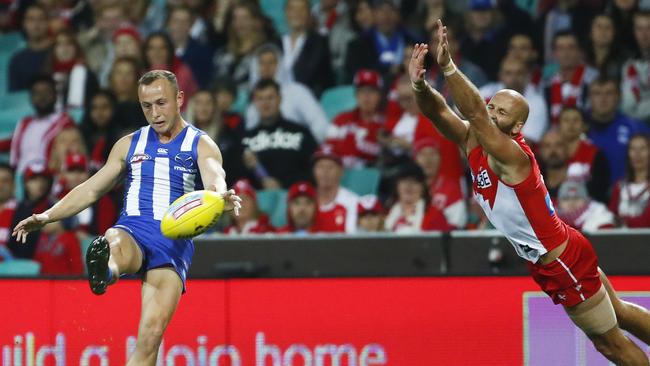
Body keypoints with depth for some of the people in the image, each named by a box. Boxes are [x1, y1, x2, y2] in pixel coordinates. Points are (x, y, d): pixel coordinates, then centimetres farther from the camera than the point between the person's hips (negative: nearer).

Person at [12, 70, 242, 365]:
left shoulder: (202, 146, 7)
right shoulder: (130, 144, 19)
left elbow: (215, 180, -13)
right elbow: (92, 189, 22)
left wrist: (222, 197, -38)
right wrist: (47, 216, 11)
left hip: (175, 239, -2)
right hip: (131, 231, 2)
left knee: (151, 335, -17)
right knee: (113, 241, -39)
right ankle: (104, 272, -73)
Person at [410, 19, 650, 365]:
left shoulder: (512, 155, -27)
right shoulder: (474, 141, -4)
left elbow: (475, 115, -43)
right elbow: (438, 112, -16)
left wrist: (448, 67, -54)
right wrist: (420, 85, -37)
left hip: (565, 264, -9)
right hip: (548, 262, 9)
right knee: (617, 313, 23)